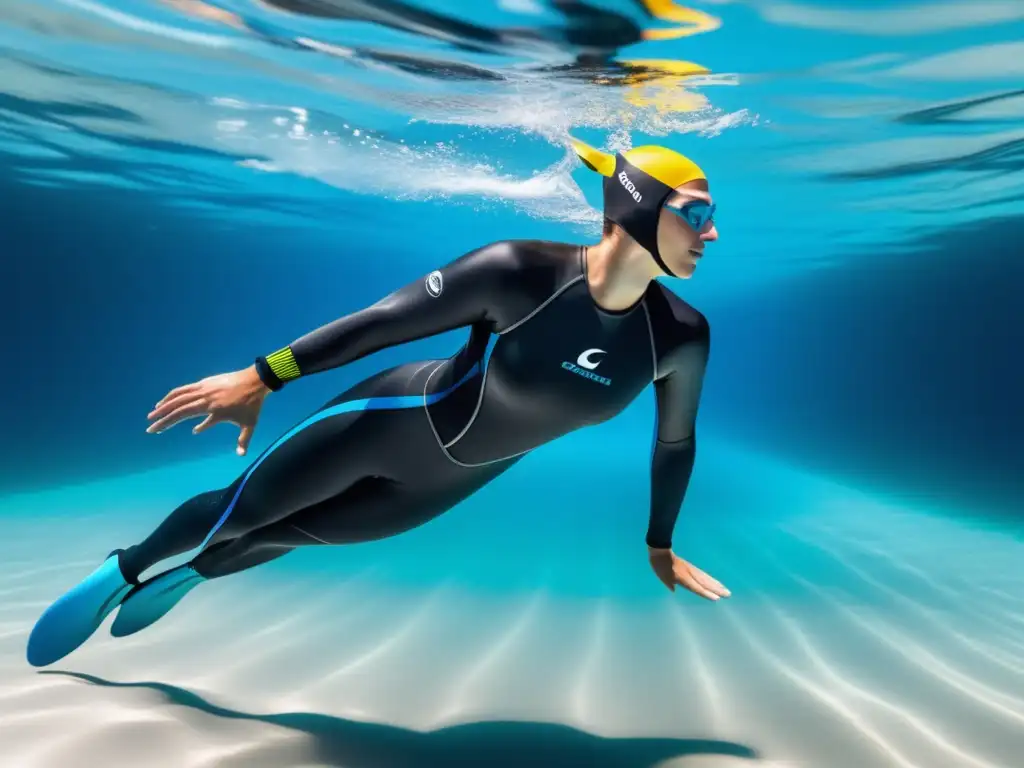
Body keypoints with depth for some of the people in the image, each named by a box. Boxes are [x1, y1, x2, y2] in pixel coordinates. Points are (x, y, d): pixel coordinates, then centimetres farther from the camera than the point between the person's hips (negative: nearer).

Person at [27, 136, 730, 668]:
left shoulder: (681, 338, -19)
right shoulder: (519, 272, -31)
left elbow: (676, 442, 0)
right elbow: (380, 322, -22)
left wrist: (660, 546, 11)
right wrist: (261, 378, -16)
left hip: (451, 480, 4)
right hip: (396, 421, -4)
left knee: (295, 531, 22)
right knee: (241, 510, 12)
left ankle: (190, 575, 54)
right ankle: (125, 570, 46)